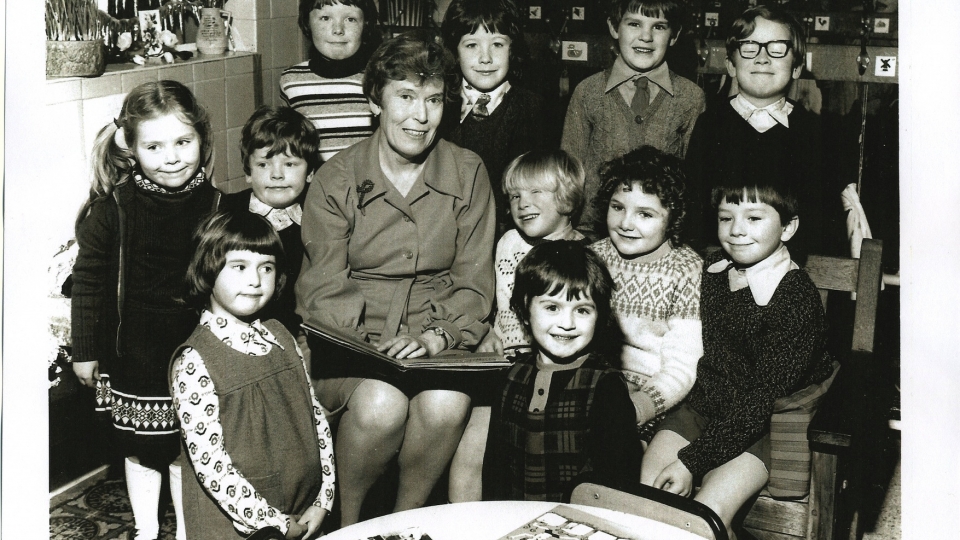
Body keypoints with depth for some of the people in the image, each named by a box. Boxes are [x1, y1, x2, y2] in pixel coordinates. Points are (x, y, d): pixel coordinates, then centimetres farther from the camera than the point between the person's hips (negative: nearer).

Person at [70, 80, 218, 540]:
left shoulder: (213, 204, -6)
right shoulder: (113, 208, -14)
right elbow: (88, 281, -6)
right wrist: (85, 351, -2)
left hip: (195, 350, 2)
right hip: (134, 352, -1)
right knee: (139, 450, 15)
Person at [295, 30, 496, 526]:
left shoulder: (467, 174, 5)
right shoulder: (337, 179, 0)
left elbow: (474, 281, 3)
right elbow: (323, 288, -4)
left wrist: (436, 337, -16)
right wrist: (368, 346, -23)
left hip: (437, 346, 2)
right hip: (350, 343, -1)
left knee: (447, 403, -30)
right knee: (380, 402, -32)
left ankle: (406, 518, -1)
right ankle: (343, 521, -3)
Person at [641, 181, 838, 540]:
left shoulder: (797, 298, -18)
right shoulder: (711, 271, 2)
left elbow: (764, 399, -20)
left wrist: (692, 460, -22)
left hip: (762, 423, -5)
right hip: (704, 404, 6)